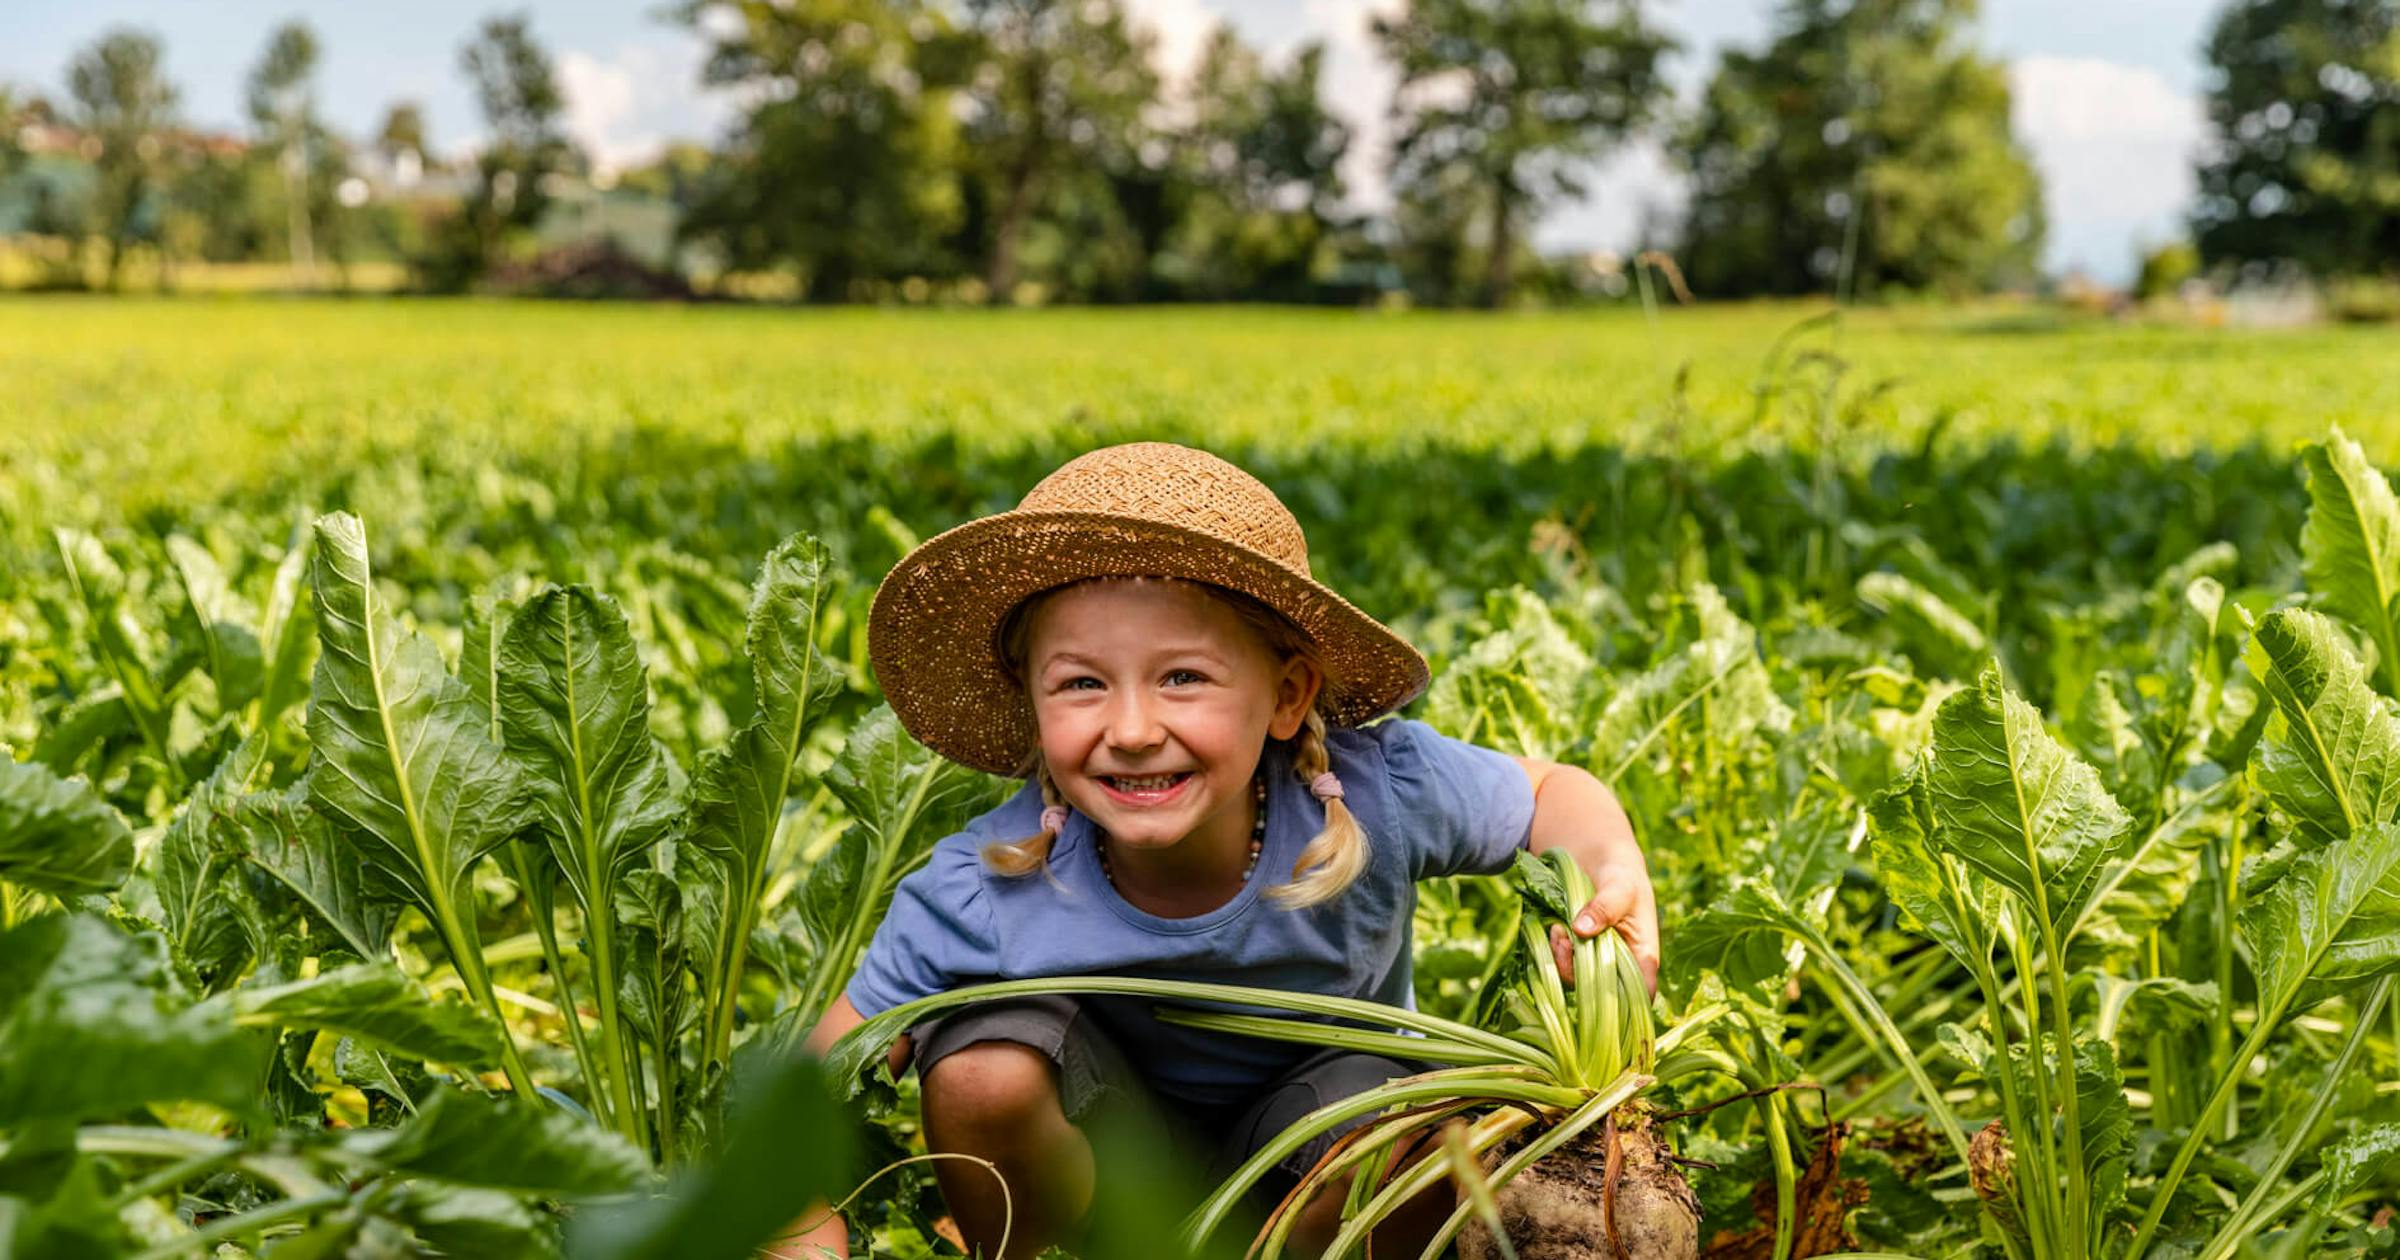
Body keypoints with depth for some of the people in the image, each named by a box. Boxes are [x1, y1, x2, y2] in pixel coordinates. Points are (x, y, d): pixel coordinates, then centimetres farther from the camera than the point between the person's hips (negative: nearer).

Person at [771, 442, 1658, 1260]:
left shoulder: (1377, 798, -31)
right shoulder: (986, 896, -32)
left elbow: (1551, 790, -11)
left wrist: (1616, 875, -32)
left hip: (1309, 1118, 0)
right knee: (982, 1070, -32)